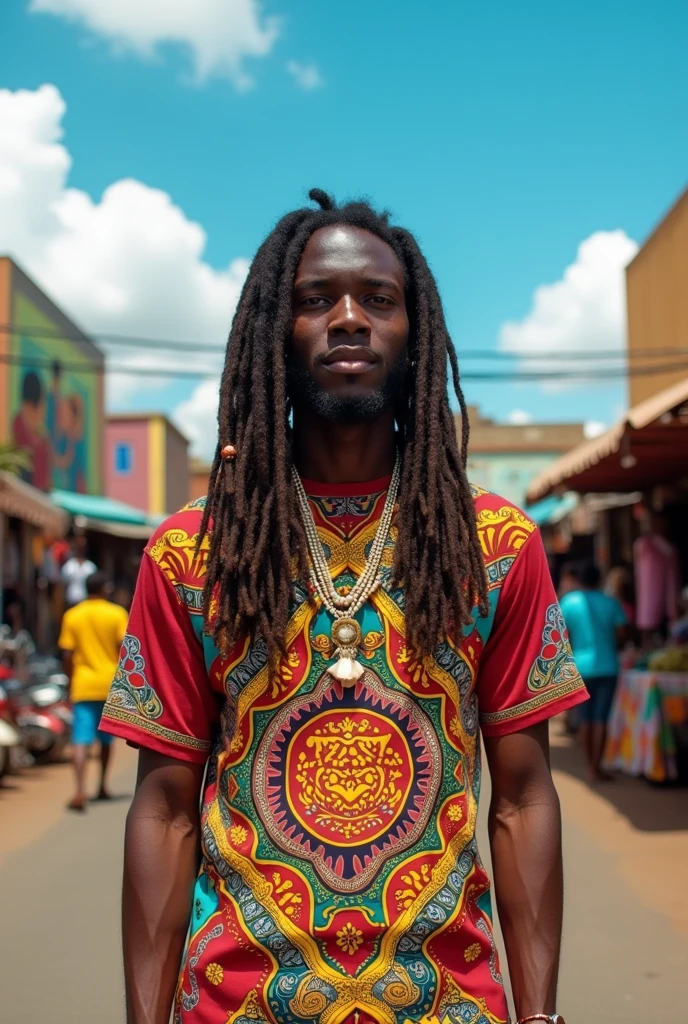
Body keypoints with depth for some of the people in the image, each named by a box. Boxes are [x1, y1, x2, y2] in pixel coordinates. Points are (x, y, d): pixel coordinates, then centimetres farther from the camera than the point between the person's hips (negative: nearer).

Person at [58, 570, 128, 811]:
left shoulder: (72, 616, 2)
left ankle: (81, 790, -22)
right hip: (110, 684, 0)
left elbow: (67, 655, 1)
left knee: (81, 740, -7)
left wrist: (72, 682, 13)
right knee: (106, 739, 17)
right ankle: (102, 787, 26)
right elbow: (124, 650, -6)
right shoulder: (117, 614, -2)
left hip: (83, 685, 0)